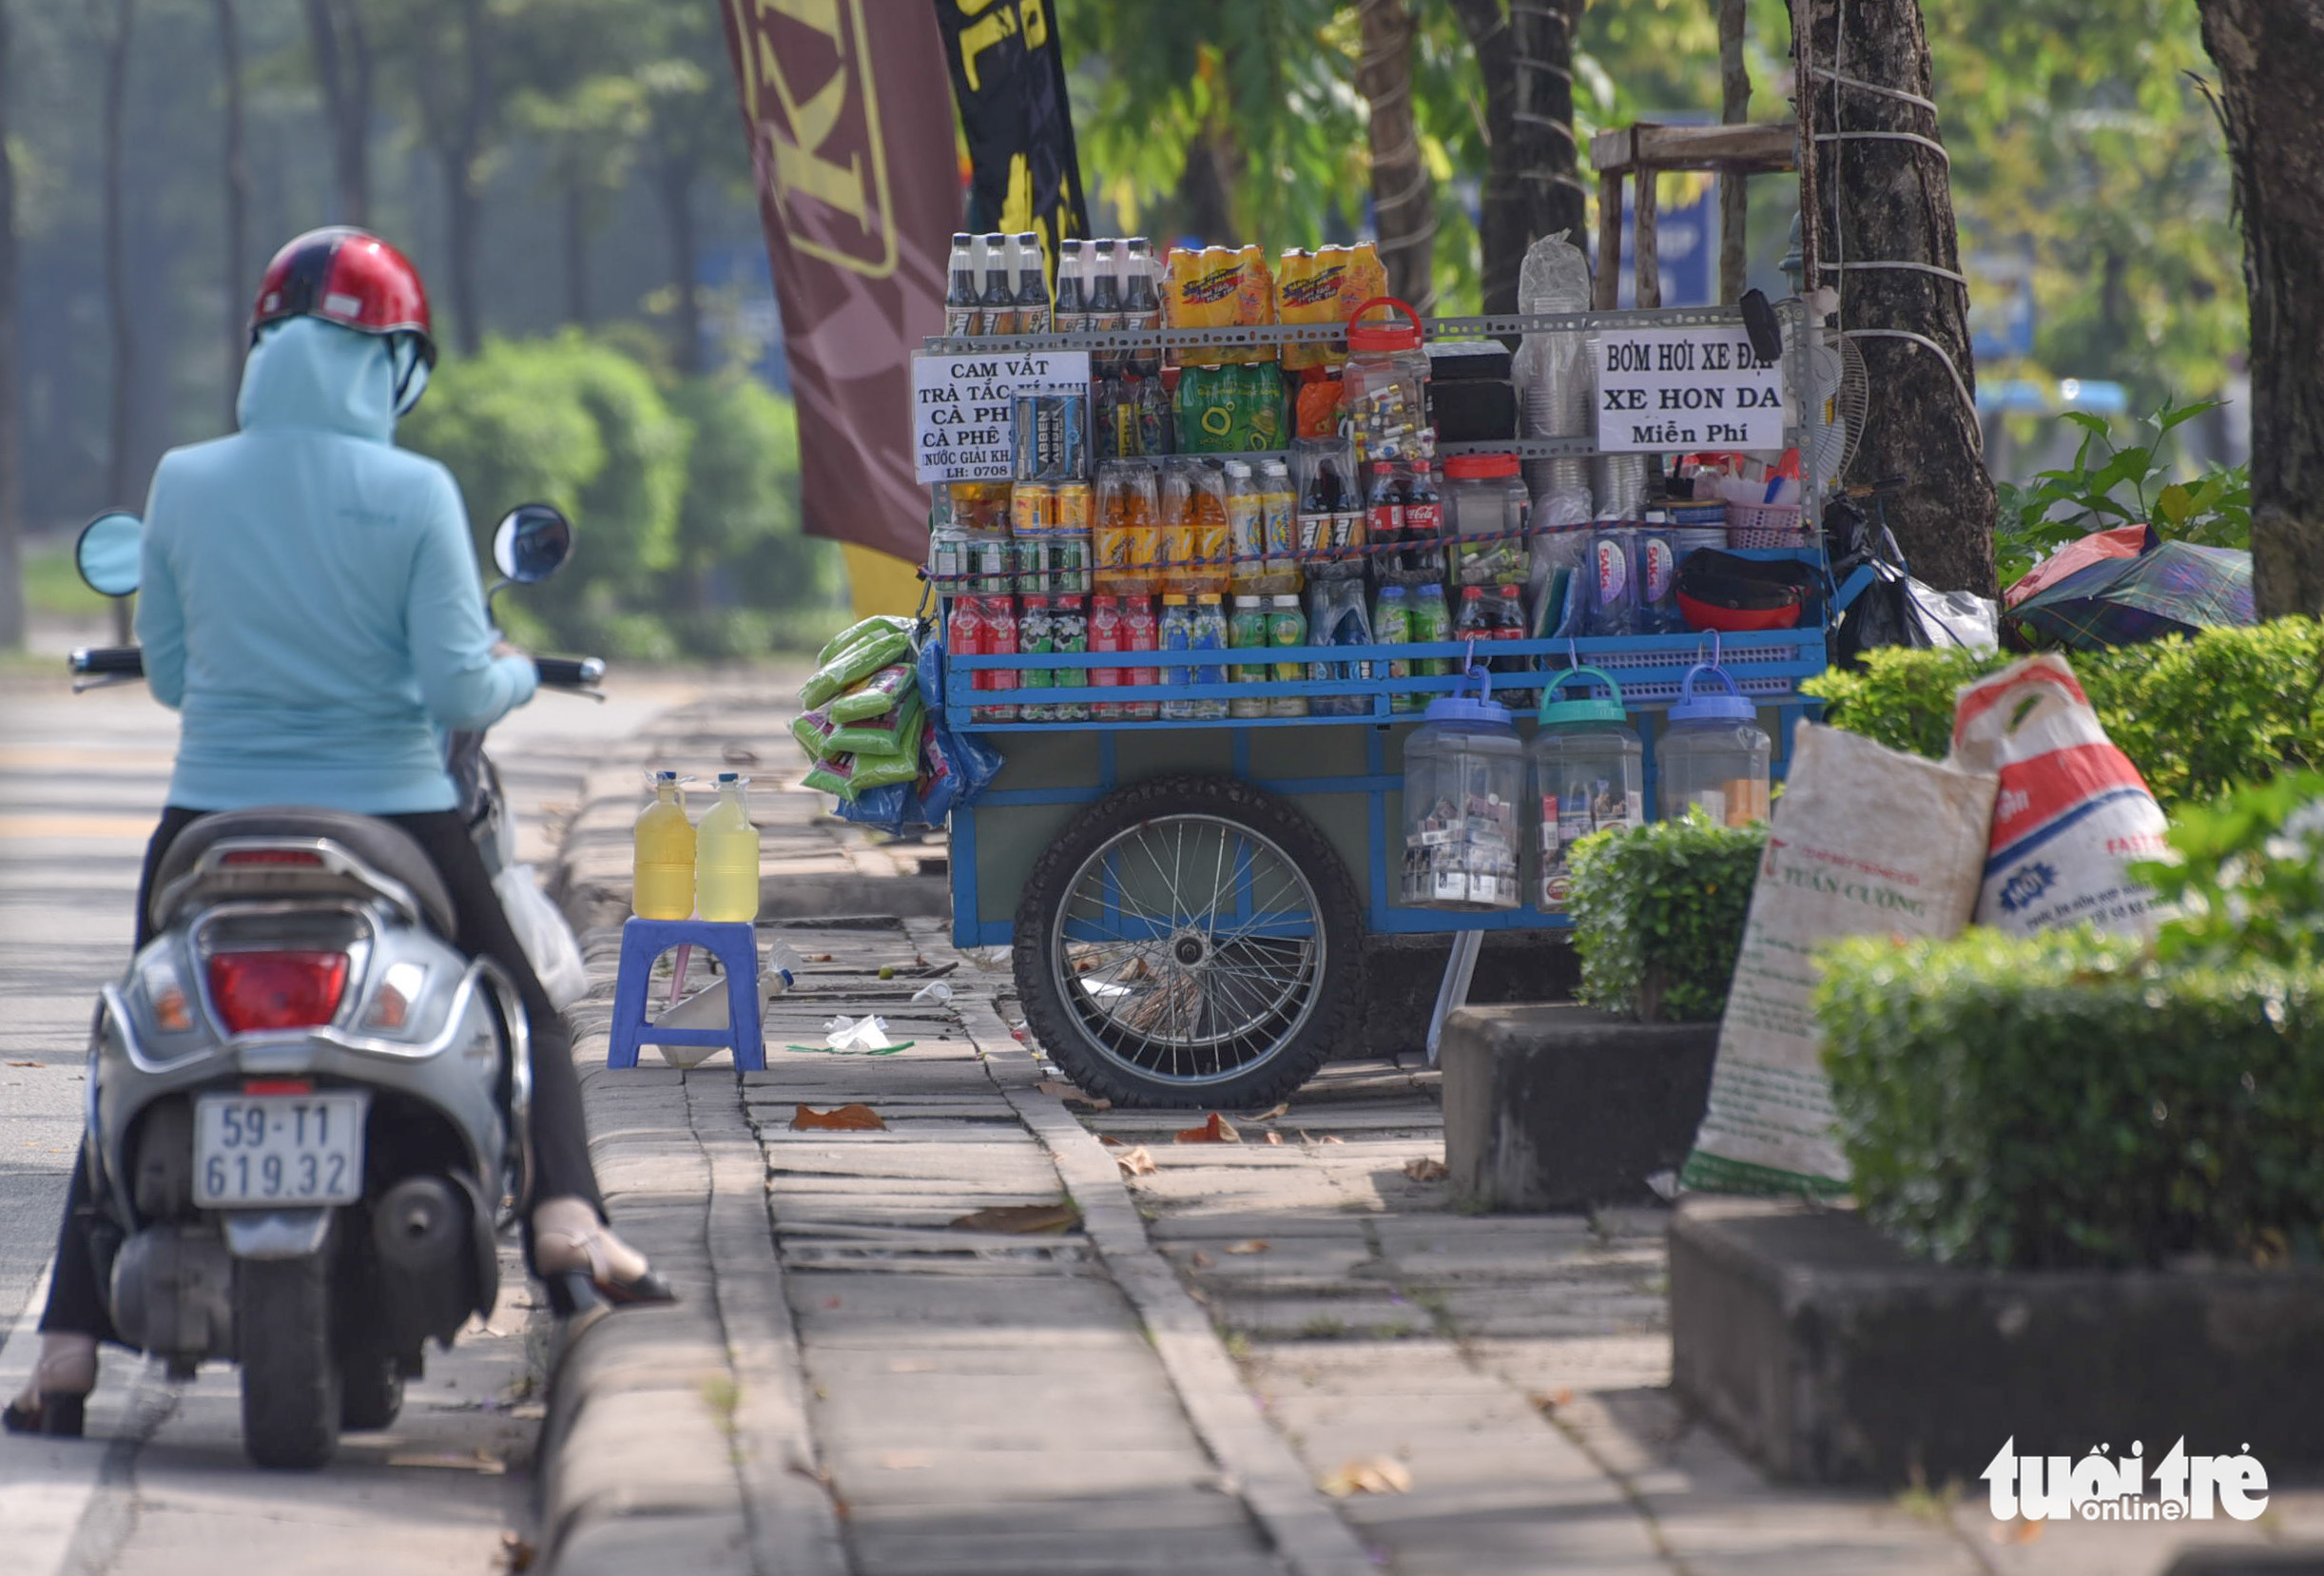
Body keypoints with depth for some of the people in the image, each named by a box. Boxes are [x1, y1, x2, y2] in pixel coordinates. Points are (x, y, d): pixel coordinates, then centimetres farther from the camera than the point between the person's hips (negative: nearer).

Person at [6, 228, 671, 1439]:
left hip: (211, 821, 2)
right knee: (526, 1022, 17)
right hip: (390, 821, -2)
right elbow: (456, 688, -10)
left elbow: (166, 672, 6)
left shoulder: (184, 483, -2)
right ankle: (562, 1215, -9)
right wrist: (515, 677, 11)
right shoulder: (414, 494, -10)